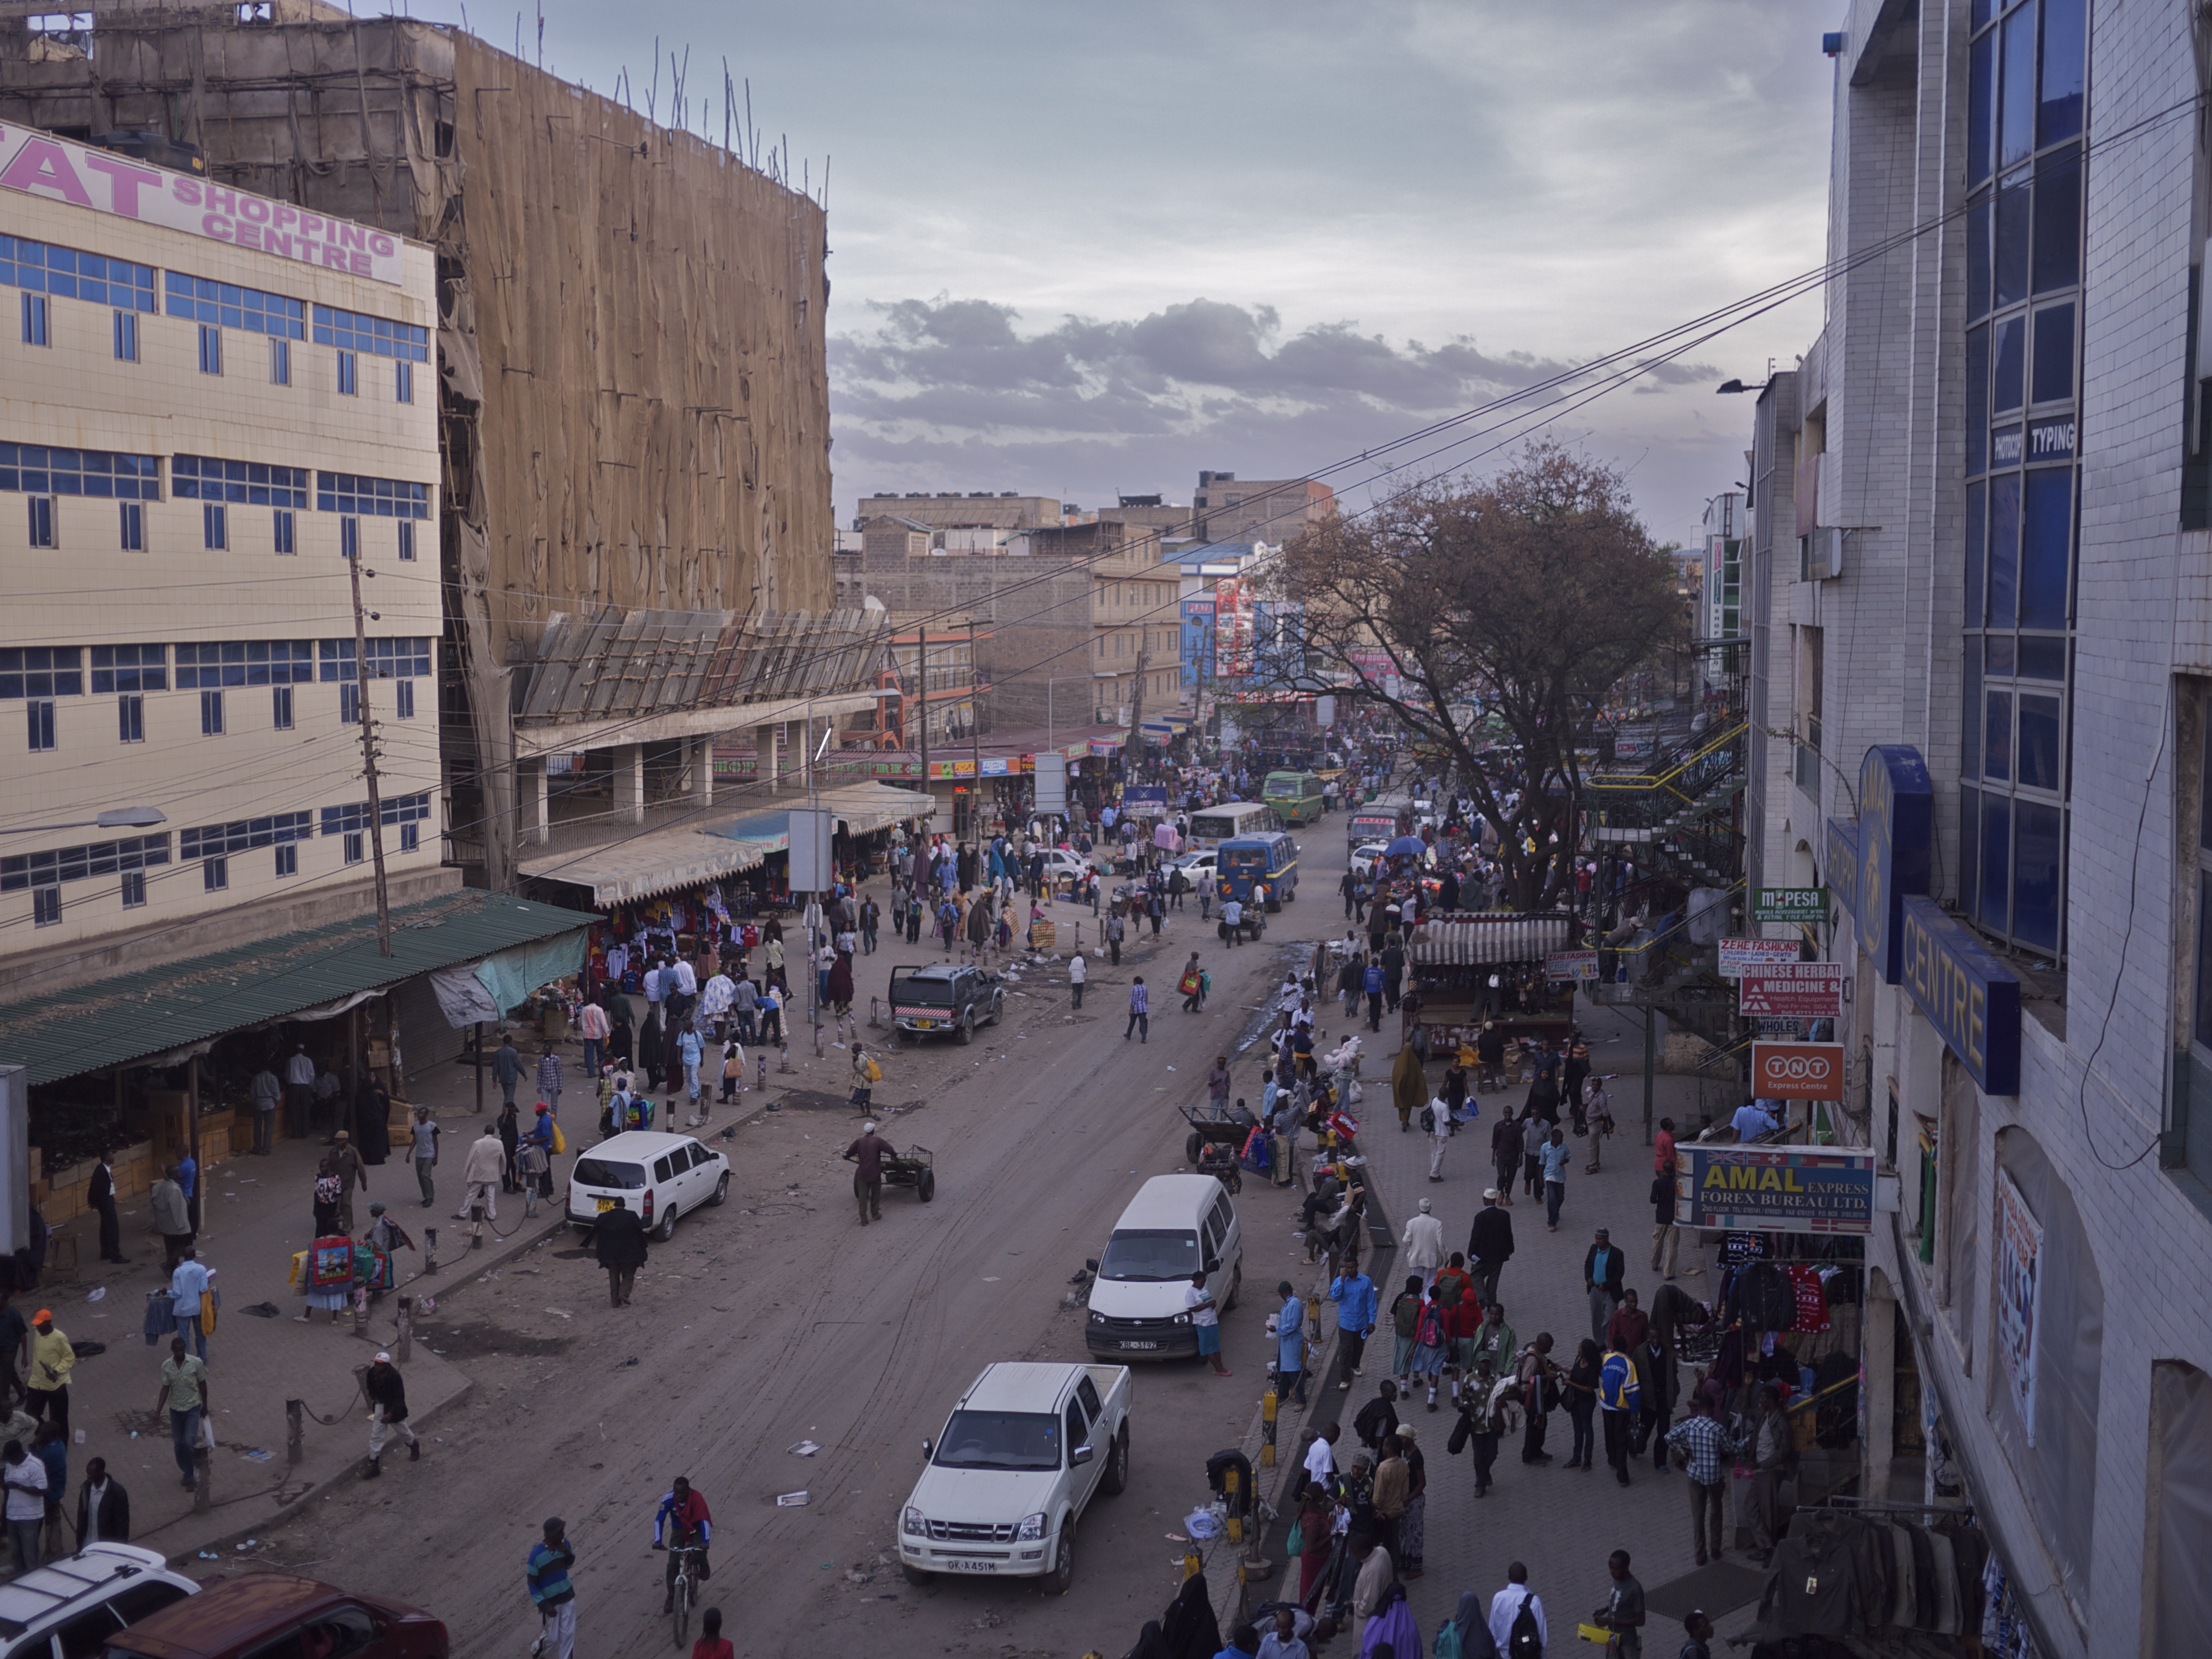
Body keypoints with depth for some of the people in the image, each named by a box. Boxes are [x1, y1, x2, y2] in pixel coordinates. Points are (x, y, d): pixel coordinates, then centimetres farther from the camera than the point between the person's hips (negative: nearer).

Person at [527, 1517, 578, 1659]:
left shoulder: (563, 1543, -10)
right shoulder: (537, 1555, -25)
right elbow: (532, 1584, -16)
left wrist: (568, 1554, -15)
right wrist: (544, 1606, -21)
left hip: (567, 1597, 4)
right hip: (550, 1601, -4)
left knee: (568, 1635, 7)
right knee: (552, 1638, 9)